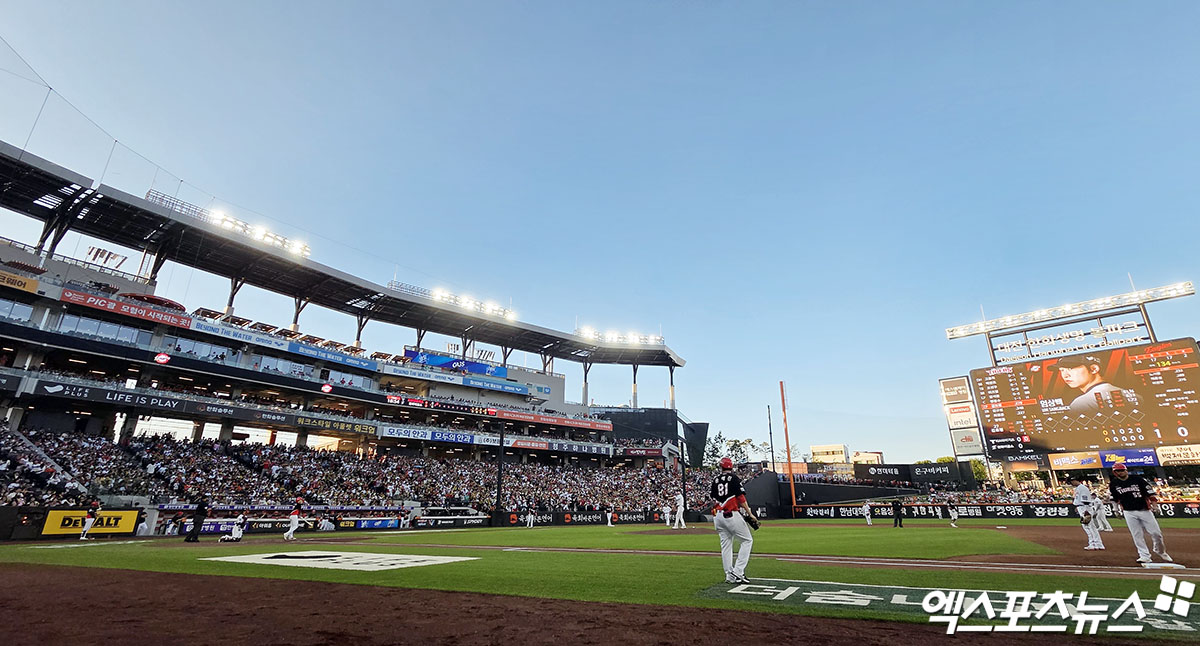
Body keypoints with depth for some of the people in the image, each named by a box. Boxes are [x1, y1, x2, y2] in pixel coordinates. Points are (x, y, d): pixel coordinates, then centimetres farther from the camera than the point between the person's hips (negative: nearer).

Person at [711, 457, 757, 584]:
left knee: (725, 544, 11)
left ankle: (729, 576, 11)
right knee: (747, 540, 4)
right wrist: (749, 513, -4)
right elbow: (741, 498, -9)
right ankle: (738, 571, -5)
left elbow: (713, 499, 12)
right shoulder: (734, 478, -3)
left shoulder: (715, 480, 11)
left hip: (717, 515, 6)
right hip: (731, 515, -6)